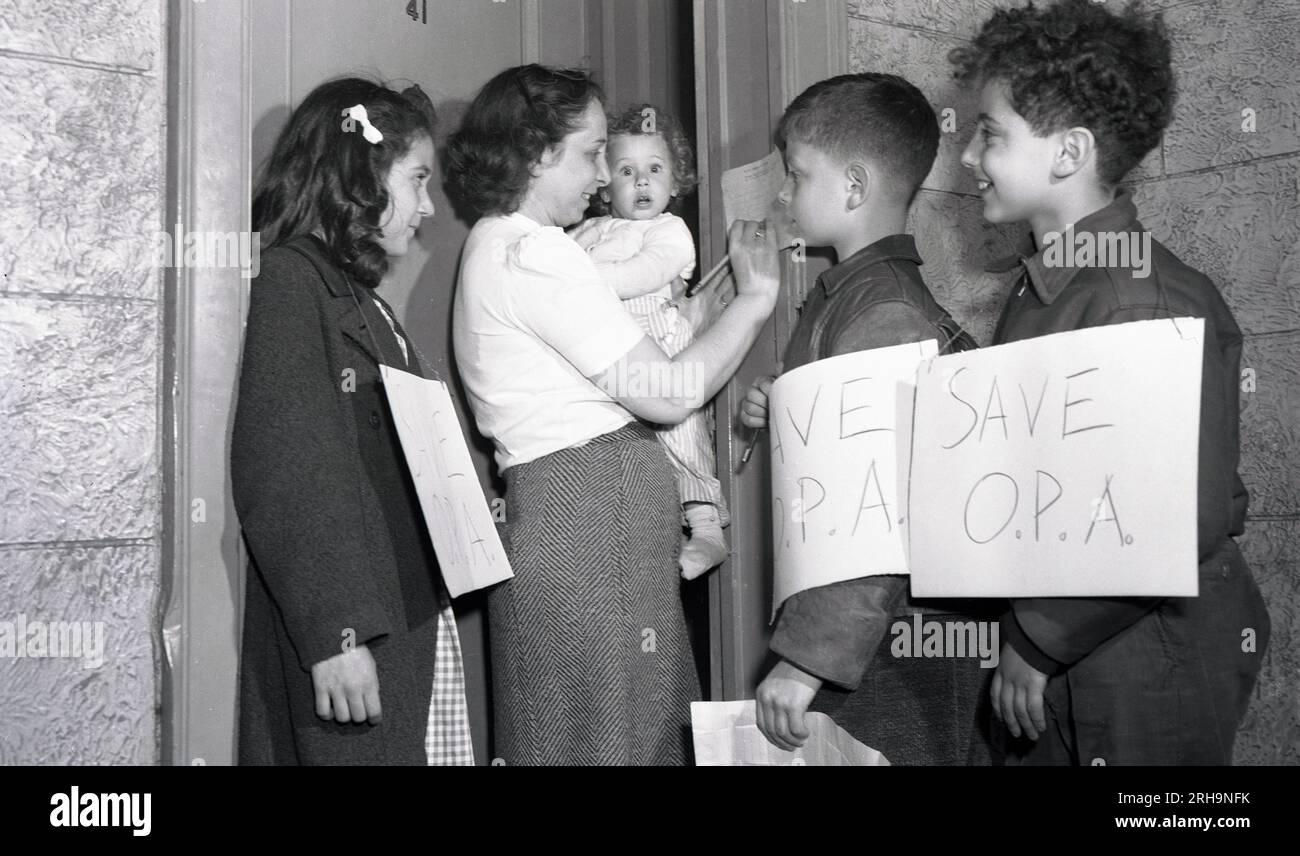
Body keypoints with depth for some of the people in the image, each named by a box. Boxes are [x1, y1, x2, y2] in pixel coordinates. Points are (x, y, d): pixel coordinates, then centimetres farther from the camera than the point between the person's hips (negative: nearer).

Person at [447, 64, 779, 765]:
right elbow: (666, 394, -14)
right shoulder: (531, 251, -12)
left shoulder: (497, 247, 22)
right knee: (609, 745, -5)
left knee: (649, 735, 11)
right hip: (590, 528, -10)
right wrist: (756, 297, -1)